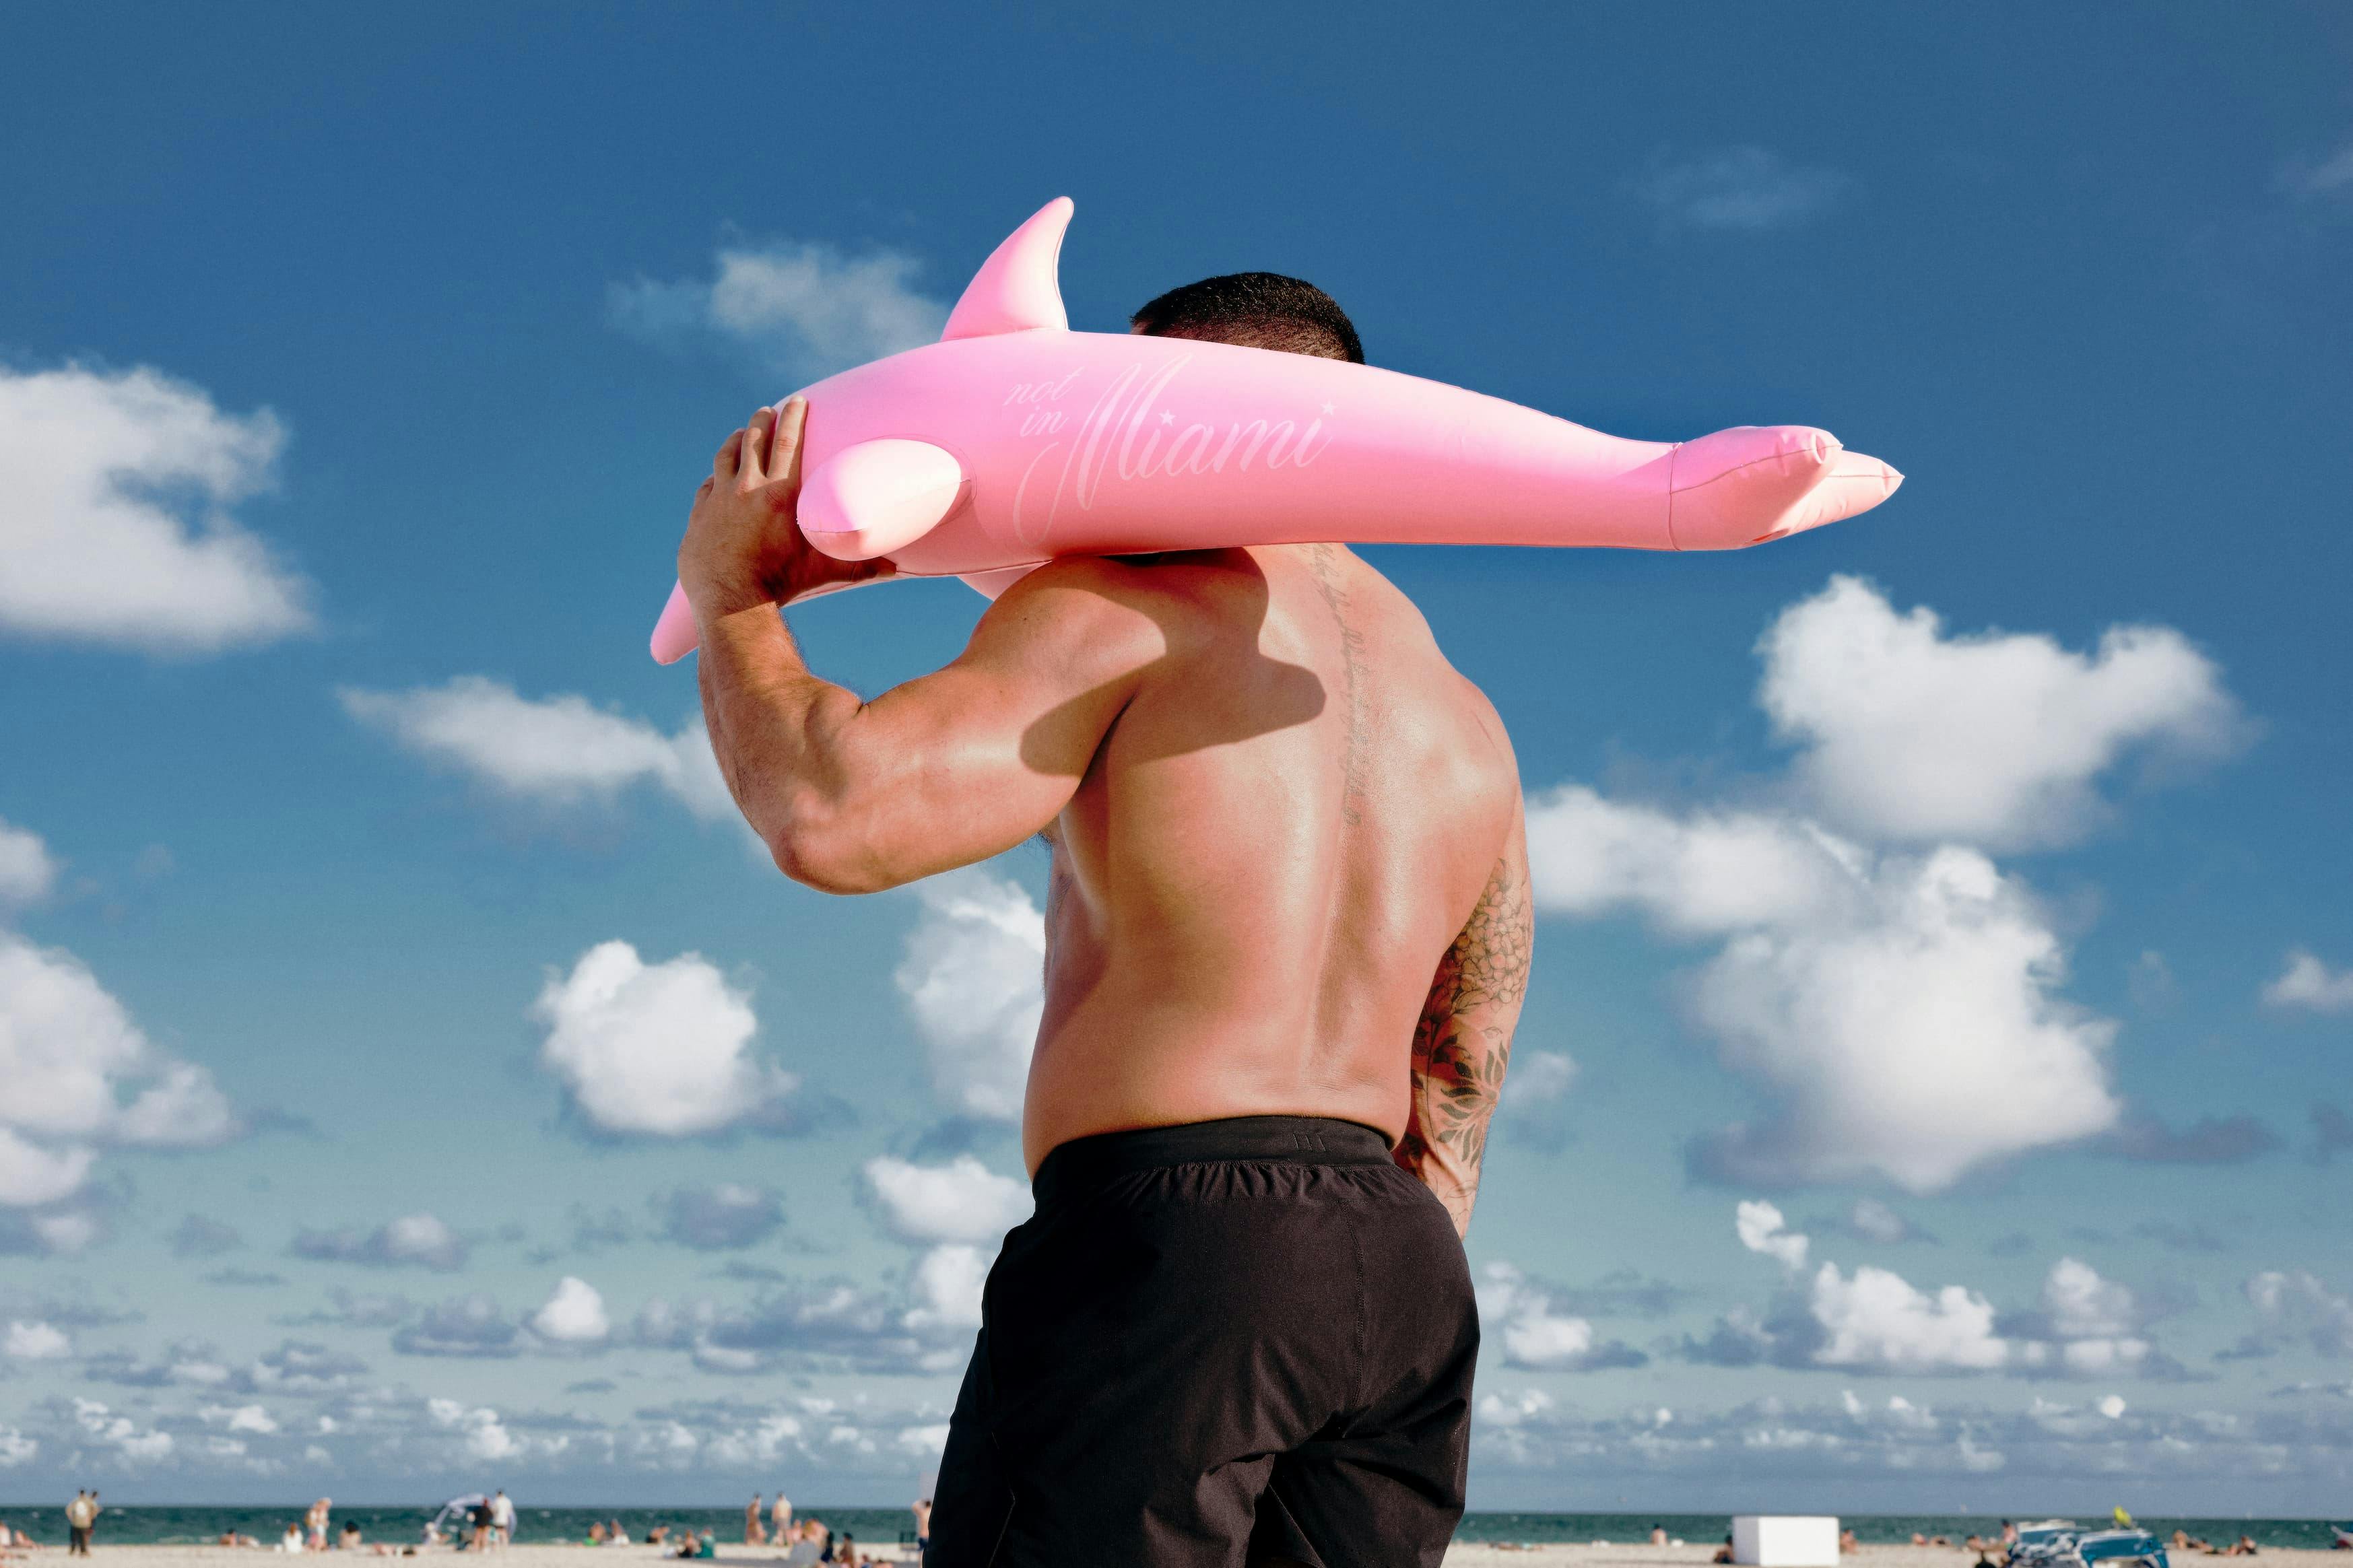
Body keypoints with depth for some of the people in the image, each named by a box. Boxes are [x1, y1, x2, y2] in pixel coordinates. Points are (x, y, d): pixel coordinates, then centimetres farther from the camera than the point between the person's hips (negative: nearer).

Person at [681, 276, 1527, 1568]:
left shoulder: (1120, 616, -4)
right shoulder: (1472, 732, 19)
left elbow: (832, 817, -16)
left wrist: (728, 595, 1)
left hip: (1166, 1236, -7)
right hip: (1402, 1271, 8)